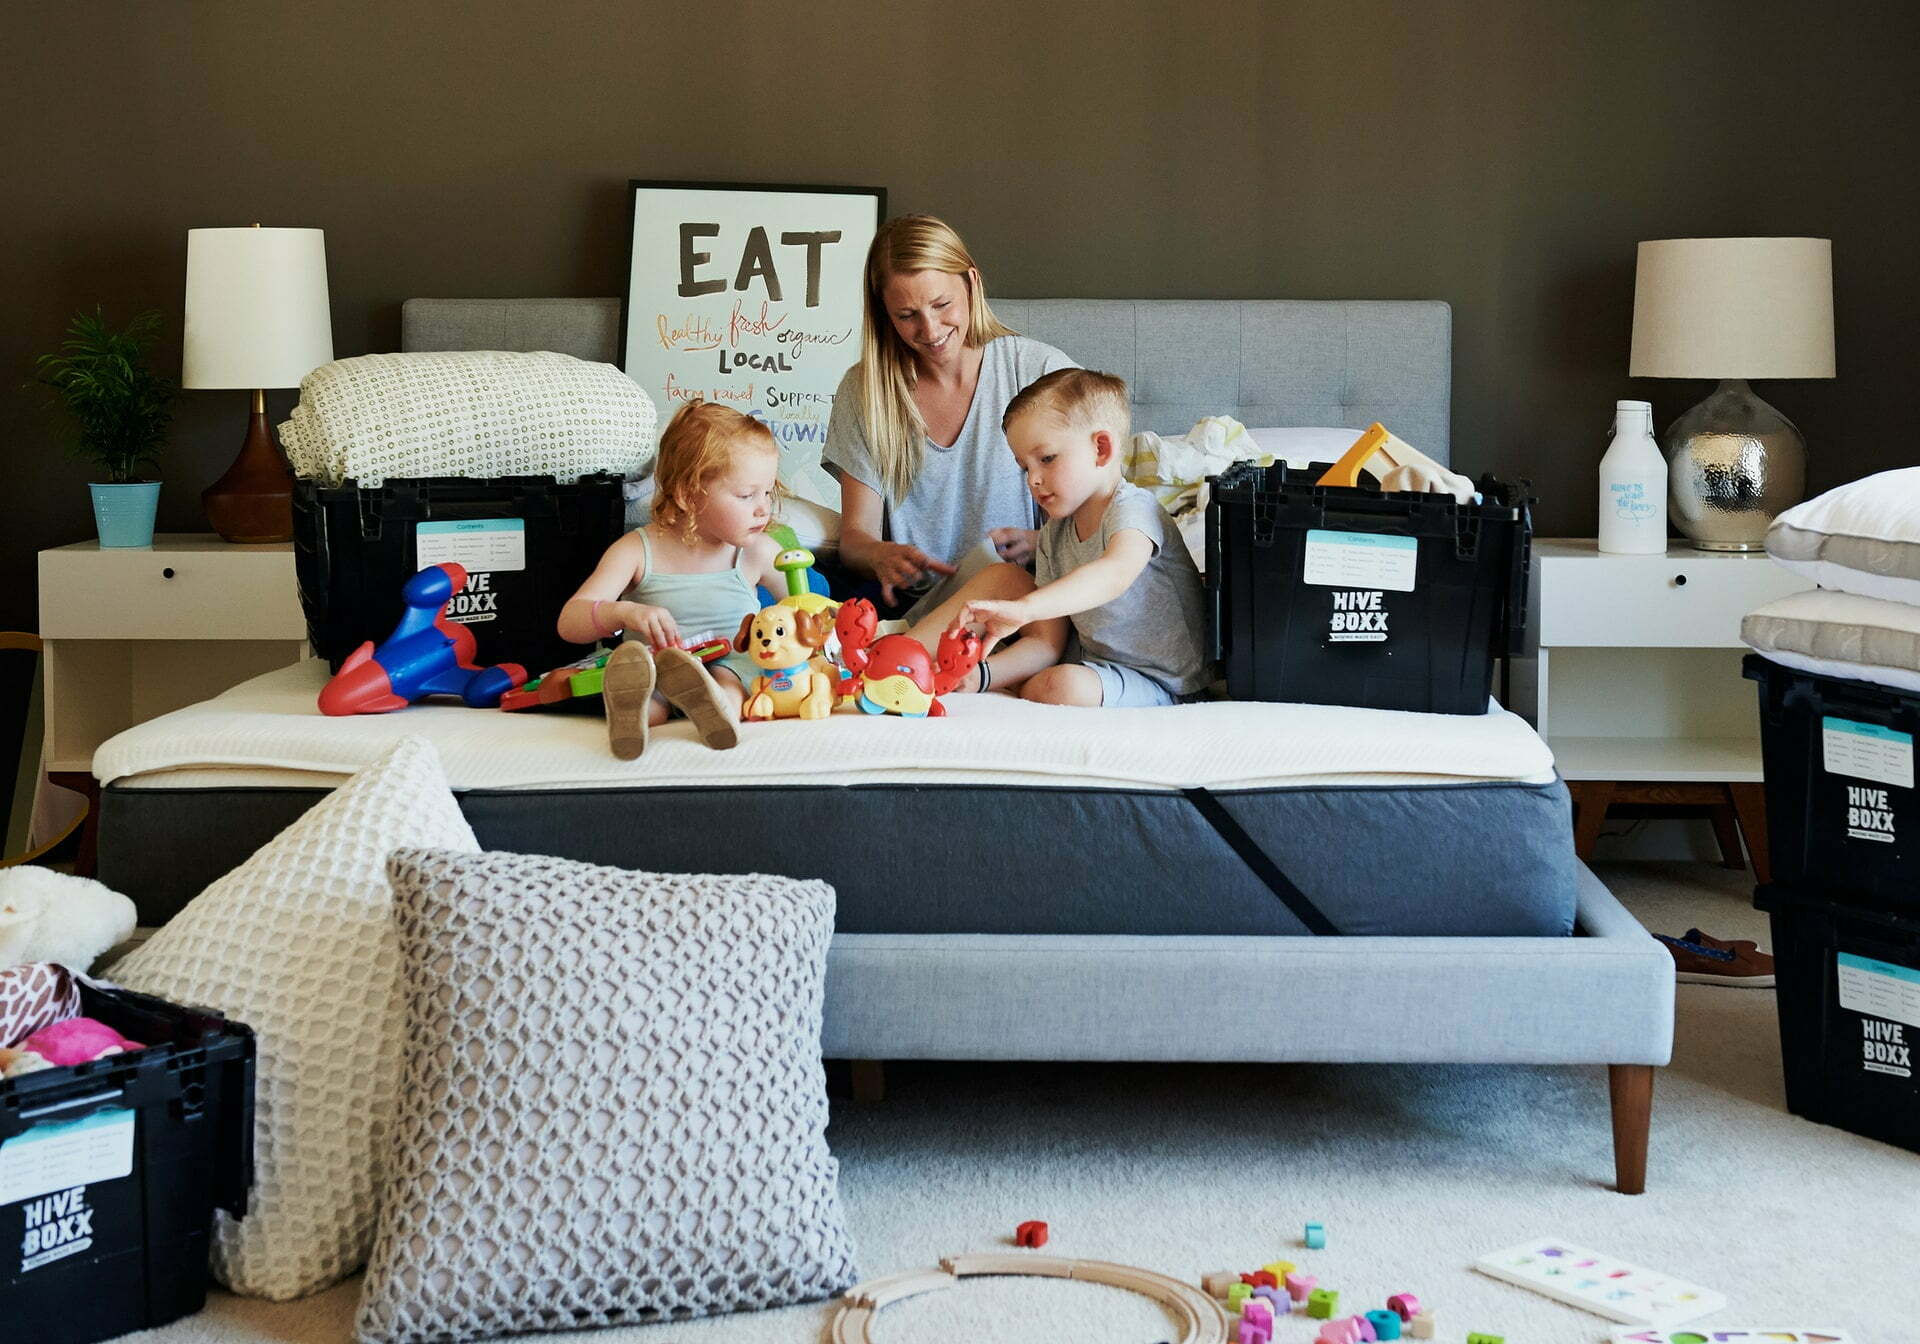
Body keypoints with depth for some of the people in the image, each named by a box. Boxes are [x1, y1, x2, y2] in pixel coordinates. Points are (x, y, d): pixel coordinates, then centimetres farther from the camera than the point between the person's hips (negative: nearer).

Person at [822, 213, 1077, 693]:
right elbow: (854, 535, 6)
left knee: (1001, 575, -39)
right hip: (910, 608, 2)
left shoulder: (1042, 371, 3)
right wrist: (881, 556, -19)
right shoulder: (864, 391, 9)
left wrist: (1042, 542, -19)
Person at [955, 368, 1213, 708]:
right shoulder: (1053, 536, 9)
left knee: (1062, 685, -29)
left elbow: (1115, 573, -38)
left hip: (1163, 686, -7)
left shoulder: (1133, 509, -15)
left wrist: (1023, 608, -51)